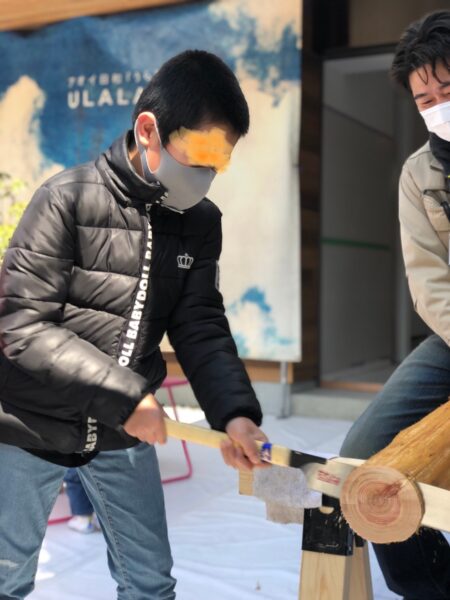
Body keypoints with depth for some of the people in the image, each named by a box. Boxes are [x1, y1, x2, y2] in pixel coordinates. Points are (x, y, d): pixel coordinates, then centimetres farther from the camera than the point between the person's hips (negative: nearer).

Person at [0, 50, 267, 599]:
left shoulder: (200, 221, -3)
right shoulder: (67, 198, -18)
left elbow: (201, 327, -4)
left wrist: (233, 410, -21)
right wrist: (125, 394, -24)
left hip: (123, 433, 4)